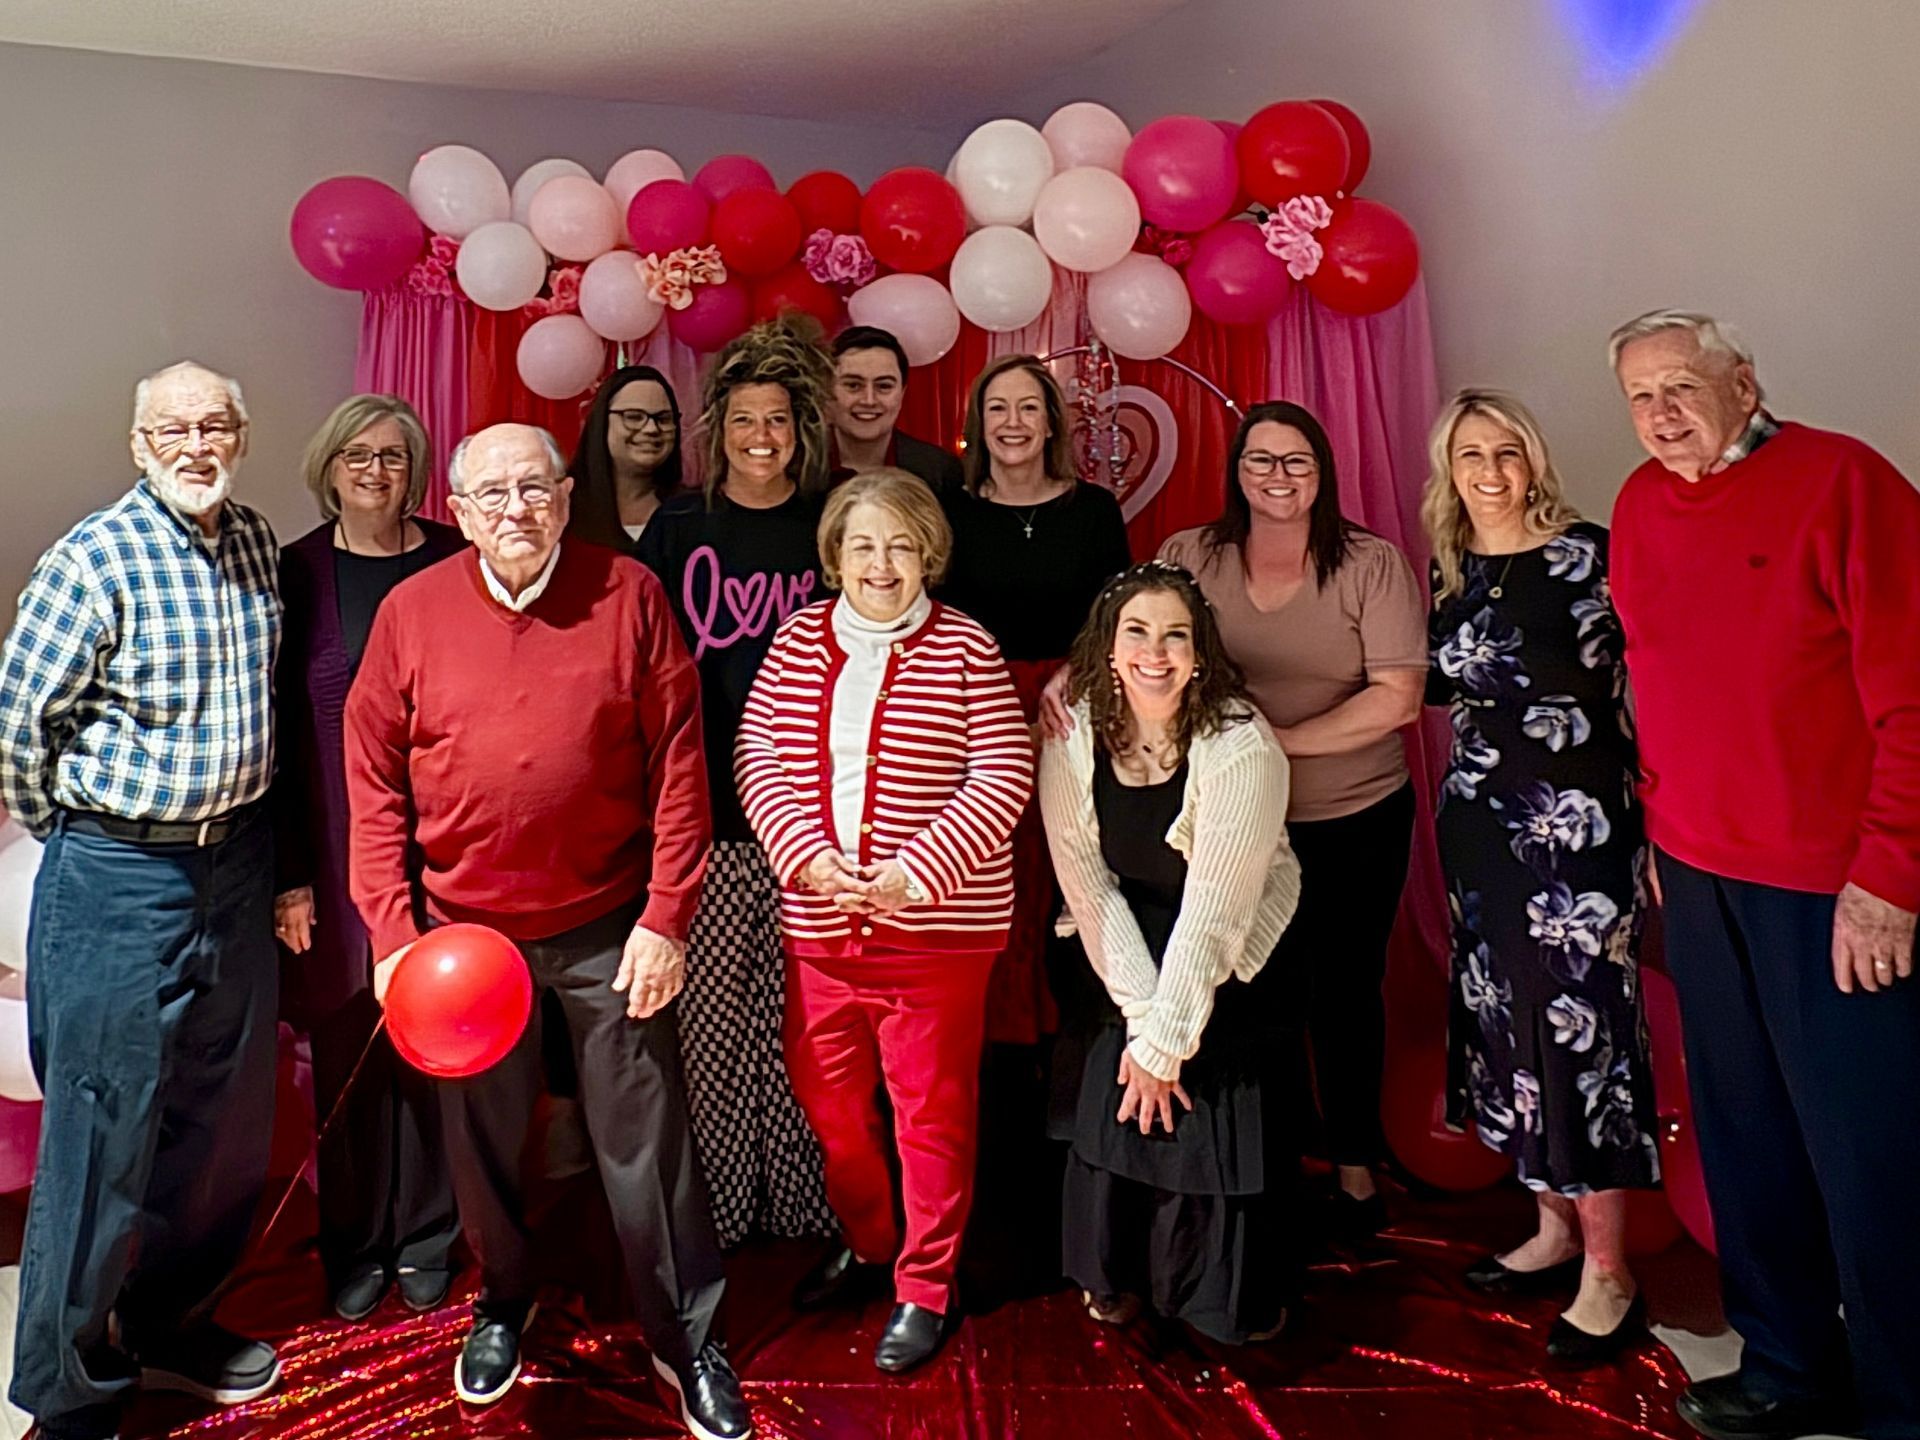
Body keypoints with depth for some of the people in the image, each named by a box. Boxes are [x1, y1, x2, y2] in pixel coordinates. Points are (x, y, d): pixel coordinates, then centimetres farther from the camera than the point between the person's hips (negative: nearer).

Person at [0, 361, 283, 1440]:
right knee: (106, 1135, 3)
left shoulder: (258, 543, 5)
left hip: (239, 861, 6)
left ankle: (171, 1323, 37)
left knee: (223, 1117, 16)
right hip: (120, 878, -6)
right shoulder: (97, 559, -14)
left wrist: (241, 818, 15)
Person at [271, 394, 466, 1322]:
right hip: (338, 851, 0)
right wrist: (288, 874, -4)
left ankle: (425, 1235, 27)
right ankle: (355, 1244, 28)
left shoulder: (454, 565, 2)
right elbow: (275, 731, 0)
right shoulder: (295, 574, 1)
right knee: (347, 1047, 8)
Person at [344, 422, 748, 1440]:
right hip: (464, 931, 2)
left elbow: (678, 765, -7)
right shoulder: (410, 610, -2)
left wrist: (666, 917, -10)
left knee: (646, 1144, 6)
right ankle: (503, 1303, 46)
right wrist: (391, 932, -4)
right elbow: (373, 781, 1)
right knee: (482, 1138, 19)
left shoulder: (629, 594, -7)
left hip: (610, 926, -2)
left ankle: (686, 1341, 26)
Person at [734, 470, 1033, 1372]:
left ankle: (926, 1285, 27)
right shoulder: (800, 639, 4)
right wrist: (805, 853, -14)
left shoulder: (964, 648, -5)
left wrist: (920, 870, -18)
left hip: (938, 924, -4)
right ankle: (866, 1241, 42)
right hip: (819, 921, 4)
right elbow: (756, 751, 1)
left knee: (931, 1108, 8)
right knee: (824, 1092, 17)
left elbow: (1003, 773, -9)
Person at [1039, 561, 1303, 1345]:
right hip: (1123, 959, 3)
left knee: (1220, 1125, -1)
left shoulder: (1240, 748, -27)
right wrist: (1139, 1014, -17)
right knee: (1109, 1101, 7)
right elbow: (1086, 883, -14)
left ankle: (1239, 1298, 27)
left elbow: (1212, 915, -24)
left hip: (1231, 964, -3)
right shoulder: (1074, 733, -15)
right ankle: (1115, 1272, 34)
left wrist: (1166, 1039, -20)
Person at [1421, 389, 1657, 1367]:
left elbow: (1629, 681, -10)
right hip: (1480, 814, 6)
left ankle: (1609, 1274, 11)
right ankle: (1556, 1226, 30)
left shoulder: (1583, 554, -8)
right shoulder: (1450, 567, 8)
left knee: (1577, 1022, -3)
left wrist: (1643, 809, -13)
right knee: (1503, 1016, 12)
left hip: (1575, 819, -6)